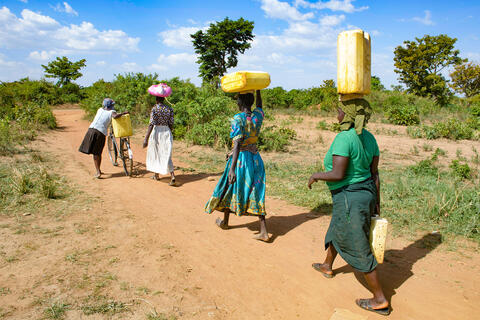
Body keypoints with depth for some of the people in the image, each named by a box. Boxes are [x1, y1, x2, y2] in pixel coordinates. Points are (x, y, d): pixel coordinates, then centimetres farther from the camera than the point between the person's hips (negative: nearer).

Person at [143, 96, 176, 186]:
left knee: (155, 153, 17)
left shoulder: (154, 109, -10)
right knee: (167, 155, 2)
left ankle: (156, 175, 31)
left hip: (156, 132, -2)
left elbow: (151, 124, -17)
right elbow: (171, 124, 3)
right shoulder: (169, 109, 1)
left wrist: (146, 139, -17)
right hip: (167, 132, 2)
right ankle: (172, 176, -16)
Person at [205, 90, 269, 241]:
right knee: (256, 193, 7)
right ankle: (263, 231, 3)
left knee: (229, 190, 17)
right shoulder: (258, 116, 0)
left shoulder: (238, 119, -18)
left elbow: (238, 144, -27)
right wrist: (257, 90, 31)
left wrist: (232, 168, -31)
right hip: (255, 158, 5)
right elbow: (259, 105, 27)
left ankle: (225, 222, 37)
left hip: (240, 159, -5)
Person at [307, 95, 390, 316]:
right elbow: (375, 173, 6)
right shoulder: (368, 138, 3)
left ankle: (380, 300, 18)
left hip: (349, 198, -10)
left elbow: (337, 174, -27)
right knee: (336, 231, 30)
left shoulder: (344, 138, -23)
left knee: (358, 249, 4)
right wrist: (376, 202, 13)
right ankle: (327, 266, 54)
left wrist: (316, 176, -9)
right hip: (366, 193, 10)